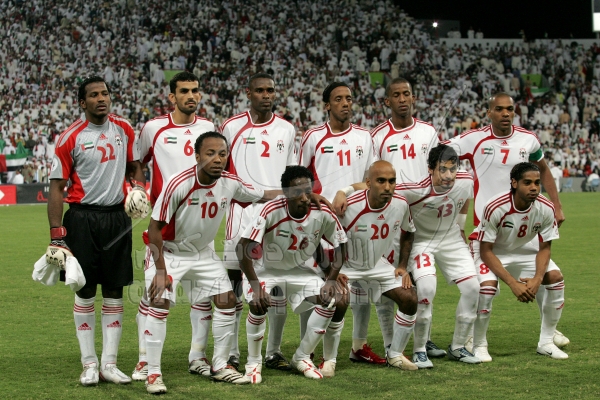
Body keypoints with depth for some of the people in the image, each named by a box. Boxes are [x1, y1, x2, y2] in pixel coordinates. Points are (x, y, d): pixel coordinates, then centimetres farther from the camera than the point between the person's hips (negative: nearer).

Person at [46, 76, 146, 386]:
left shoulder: (124, 129, 5)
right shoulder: (71, 138, -7)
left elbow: (134, 166, 20)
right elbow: (56, 188, -6)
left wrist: (138, 187, -3)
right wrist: (56, 237, -12)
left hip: (117, 217, 4)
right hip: (82, 218, -4)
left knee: (115, 291, 6)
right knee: (85, 291, 2)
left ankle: (109, 363, 12)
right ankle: (89, 364, 11)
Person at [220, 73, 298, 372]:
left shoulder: (286, 130, 11)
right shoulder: (232, 127, 1)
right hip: (242, 210, -3)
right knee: (234, 277, -4)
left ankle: (274, 352, 14)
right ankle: (231, 353, 3)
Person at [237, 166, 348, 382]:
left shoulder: (323, 214, -19)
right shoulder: (271, 211, -30)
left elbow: (340, 246, -2)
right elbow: (244, 250, -29)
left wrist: (331, 280, -13)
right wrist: (256, 286, -35)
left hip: (301, 271, 4)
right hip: (268, 270, -4)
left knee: (332, 301, -14)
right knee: (259, 304, -30)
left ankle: (302, 357, 5)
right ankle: (253, 363, -7)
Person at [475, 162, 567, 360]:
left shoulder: (546, 209, -20)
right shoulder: (495, 208, -33)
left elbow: (545, 247, -8)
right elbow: (485, 251, -25)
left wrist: (537, 279, -26)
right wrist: (513, 283, -32)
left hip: (522, 250, 5)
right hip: (492, 252, -5)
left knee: (556, 278, -14)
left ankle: (546, 342, 1)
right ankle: (478, 345, -10)